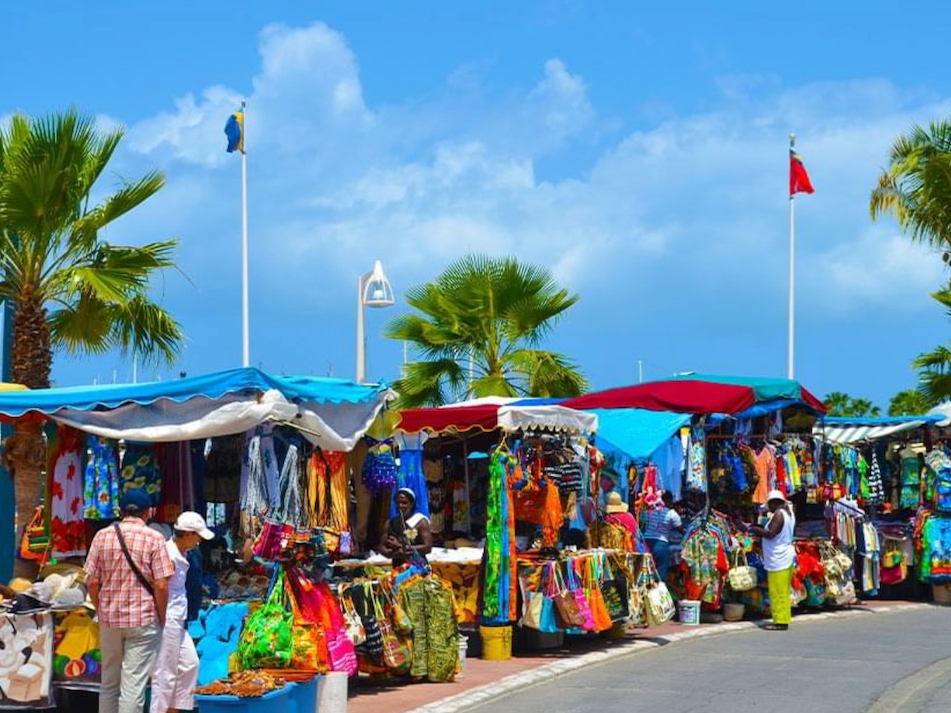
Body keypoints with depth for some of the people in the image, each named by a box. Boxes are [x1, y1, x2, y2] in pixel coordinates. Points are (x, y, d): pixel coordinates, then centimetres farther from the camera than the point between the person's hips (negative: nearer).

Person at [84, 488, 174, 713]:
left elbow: (92, 582, 2)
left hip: (109, 618, 4)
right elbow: (161, 585, -12)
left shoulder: (103, 536, 2)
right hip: (142, 619, -4)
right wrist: (161, 618, 1)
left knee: (109, 682, 16)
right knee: (133, 684, -3)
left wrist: (102, 611, 15)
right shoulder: (154, 538, -7)